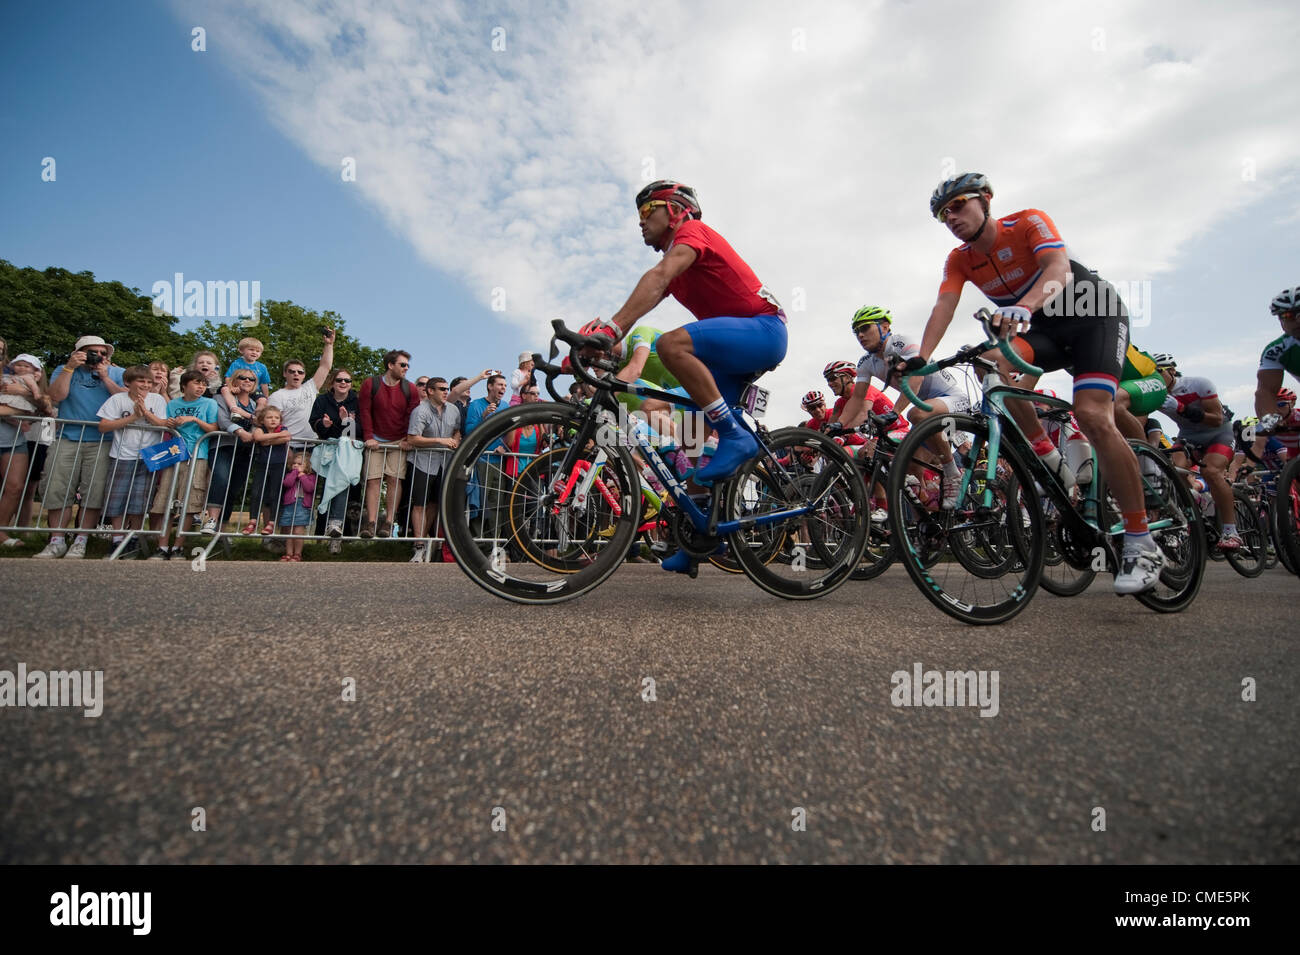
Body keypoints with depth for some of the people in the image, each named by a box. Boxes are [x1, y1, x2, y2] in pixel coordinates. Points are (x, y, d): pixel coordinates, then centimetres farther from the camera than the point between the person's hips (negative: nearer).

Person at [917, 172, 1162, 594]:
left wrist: (1023, 306, -55)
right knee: (991, 361, -30)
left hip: (1096, 315, -4)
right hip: (1046, 328, 5)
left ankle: (1142, 543, -14)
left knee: (1092, 415, -25)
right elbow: (944, 307, -19)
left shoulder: (1028, 222, -16)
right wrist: (921, 358, -37)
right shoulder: (959, 260, -2)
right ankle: (1050, 459, -14)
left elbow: (1059, 268, -33)